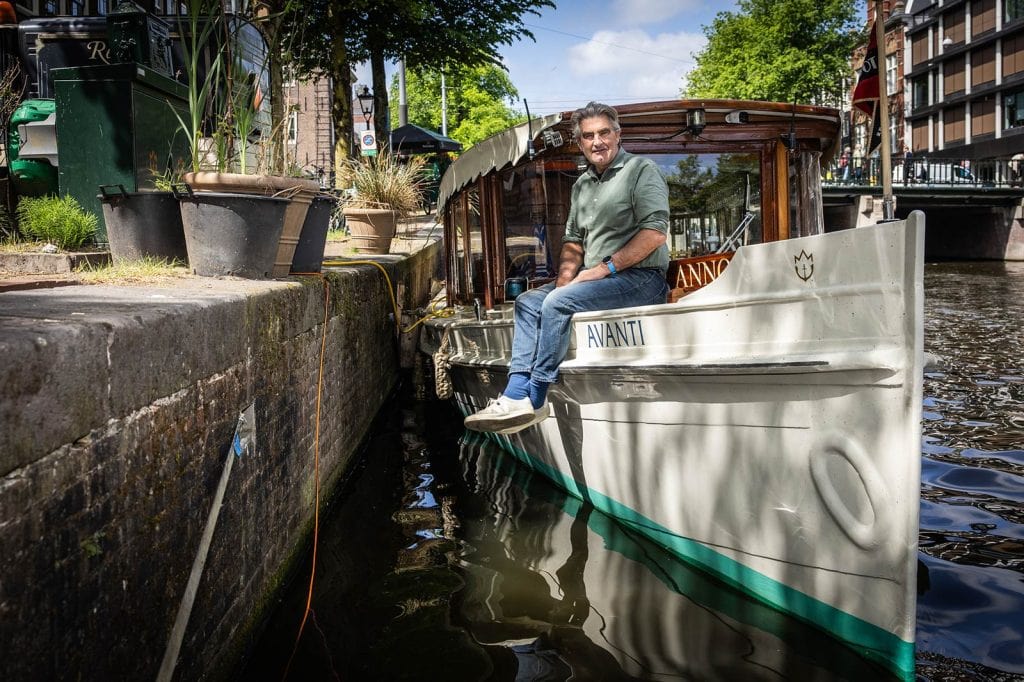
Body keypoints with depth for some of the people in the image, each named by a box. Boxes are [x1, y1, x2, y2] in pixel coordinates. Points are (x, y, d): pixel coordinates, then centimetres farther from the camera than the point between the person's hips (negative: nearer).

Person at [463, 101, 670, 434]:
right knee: (528, 302, -3)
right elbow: (573, 240, 22)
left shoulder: (642, 170, -6)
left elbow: (656, 232, -17)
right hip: (595, 279, 9)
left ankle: (534, 401, -20)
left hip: (641, 278, -8)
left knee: (559, 303, -26)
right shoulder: (582, 185, 18)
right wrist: (564, 278, 1)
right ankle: (516, 395, -14)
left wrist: (605, 268, -18)